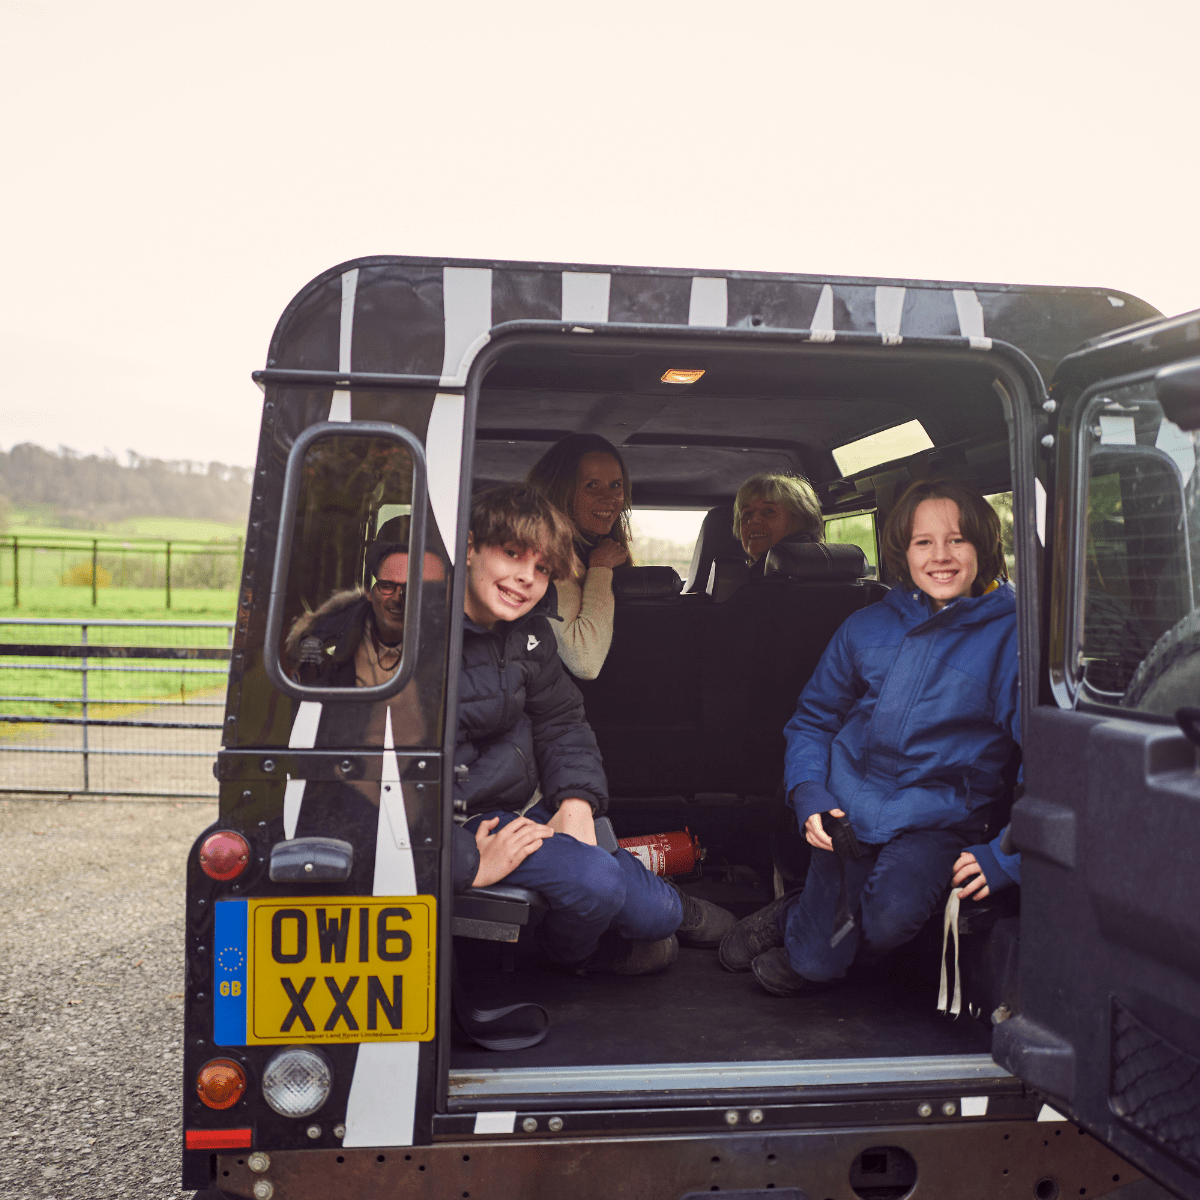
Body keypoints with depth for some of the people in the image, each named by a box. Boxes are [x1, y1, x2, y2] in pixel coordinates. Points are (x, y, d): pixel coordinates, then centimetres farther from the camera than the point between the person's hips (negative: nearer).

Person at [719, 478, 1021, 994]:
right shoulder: (866, 627, 6)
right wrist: (809, 796, -1)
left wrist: (1005, 854, -17)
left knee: (890, 917, -30)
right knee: (817, 959, -10)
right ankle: (793, 923, 26)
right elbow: (811, 720, 16)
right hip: (850, 808, 2)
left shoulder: (1010, 636, -7)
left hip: (938, 819, -2)